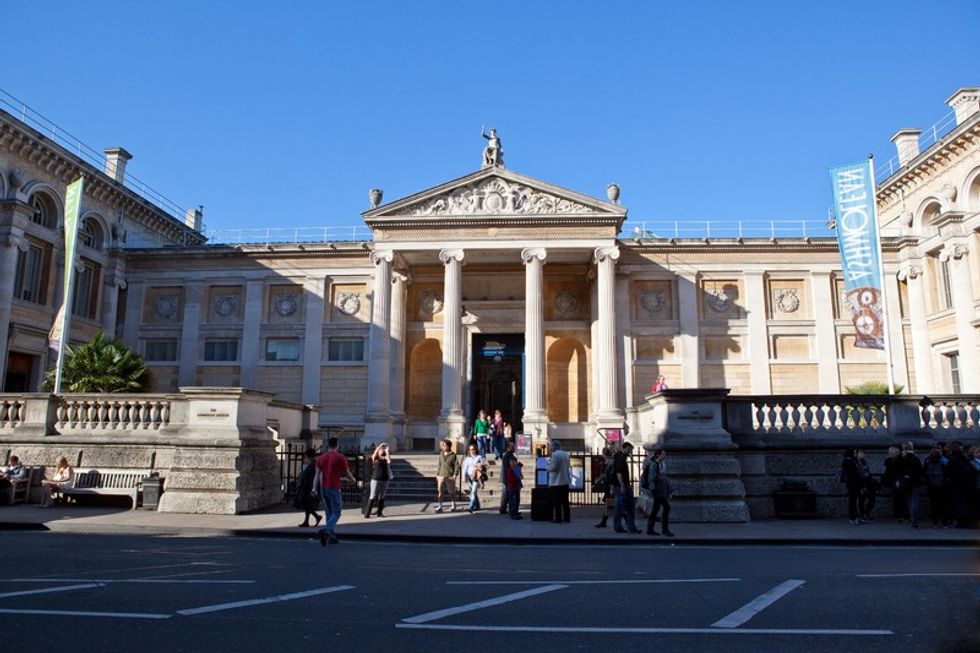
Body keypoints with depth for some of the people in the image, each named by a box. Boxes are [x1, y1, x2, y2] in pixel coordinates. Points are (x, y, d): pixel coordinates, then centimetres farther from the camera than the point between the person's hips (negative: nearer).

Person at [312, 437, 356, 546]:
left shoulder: (321, 458, 8)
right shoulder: (341, 457, -6)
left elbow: (317, 474, 2)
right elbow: (347, 474, -1)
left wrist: (314, 488, -2)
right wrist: (353, 480, 19)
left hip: (323, 488, 5)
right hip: (334, 488, -5)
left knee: (329, 512, 15)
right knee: (336, 513, 0)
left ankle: (331, 536, 17)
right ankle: (325, 530, -23)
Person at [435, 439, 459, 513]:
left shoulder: (453, 455, -5)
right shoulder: (441, 455, 10)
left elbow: (456, 466, -7)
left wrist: (455, 475, -14)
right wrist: (437, 474, 14)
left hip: (450, 477, -3)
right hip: (441, 476, 4)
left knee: (452, 492, 8)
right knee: (440, 492, -5)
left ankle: (453, 505, 27)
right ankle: (440, 506, -1)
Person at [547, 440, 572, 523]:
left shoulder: (555, 454, -15)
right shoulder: (566, 454, 11)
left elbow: (552, 467, -19)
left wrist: (548, 464, 0)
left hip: (556, 482, -8)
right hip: (565, 481, 8)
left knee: (557, 502, -2)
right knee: (565, 501, 12)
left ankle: (558, 519, 0)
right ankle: (567, 518, 14)